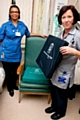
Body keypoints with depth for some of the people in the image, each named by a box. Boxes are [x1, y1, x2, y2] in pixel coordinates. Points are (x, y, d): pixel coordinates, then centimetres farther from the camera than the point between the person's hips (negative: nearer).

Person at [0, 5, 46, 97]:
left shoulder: (22, 25, 6)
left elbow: (28, 34, 22)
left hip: (17, 53, 3)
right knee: (8, 72, 10)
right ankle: (10, 88, 34)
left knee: (15, 72, 15)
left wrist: (40, 35, 19)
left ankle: (14, 85, 43)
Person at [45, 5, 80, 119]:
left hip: (65, 72, -6)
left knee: (62, 94, 14)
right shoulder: (60, 34, 3)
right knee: (53, 91, 23)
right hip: (54, 70, 6)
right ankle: (54, 106, 49)